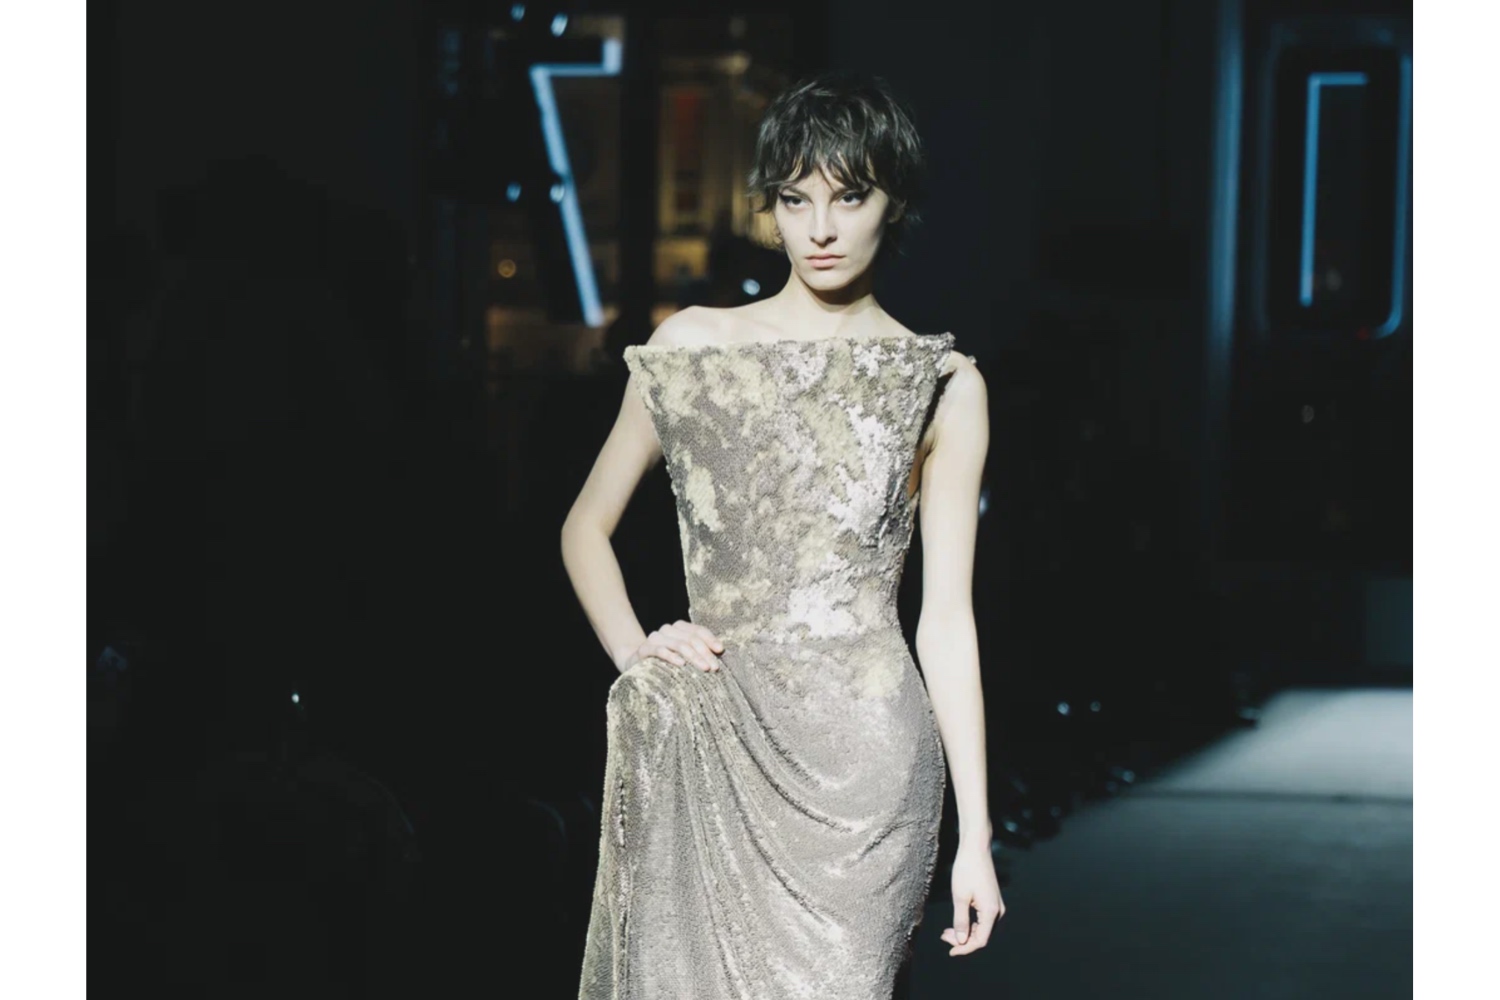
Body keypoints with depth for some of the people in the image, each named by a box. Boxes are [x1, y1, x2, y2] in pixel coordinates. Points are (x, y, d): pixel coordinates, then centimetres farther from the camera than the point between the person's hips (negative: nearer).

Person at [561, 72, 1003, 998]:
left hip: (858, 755, -1)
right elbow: (586, 529, 18)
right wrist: (635, 653, 1)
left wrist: (975, 834, 1)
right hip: (708, 751, 2)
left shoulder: (943, 387, 5)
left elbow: (947, 615, 4)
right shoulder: (692, 347, 9)